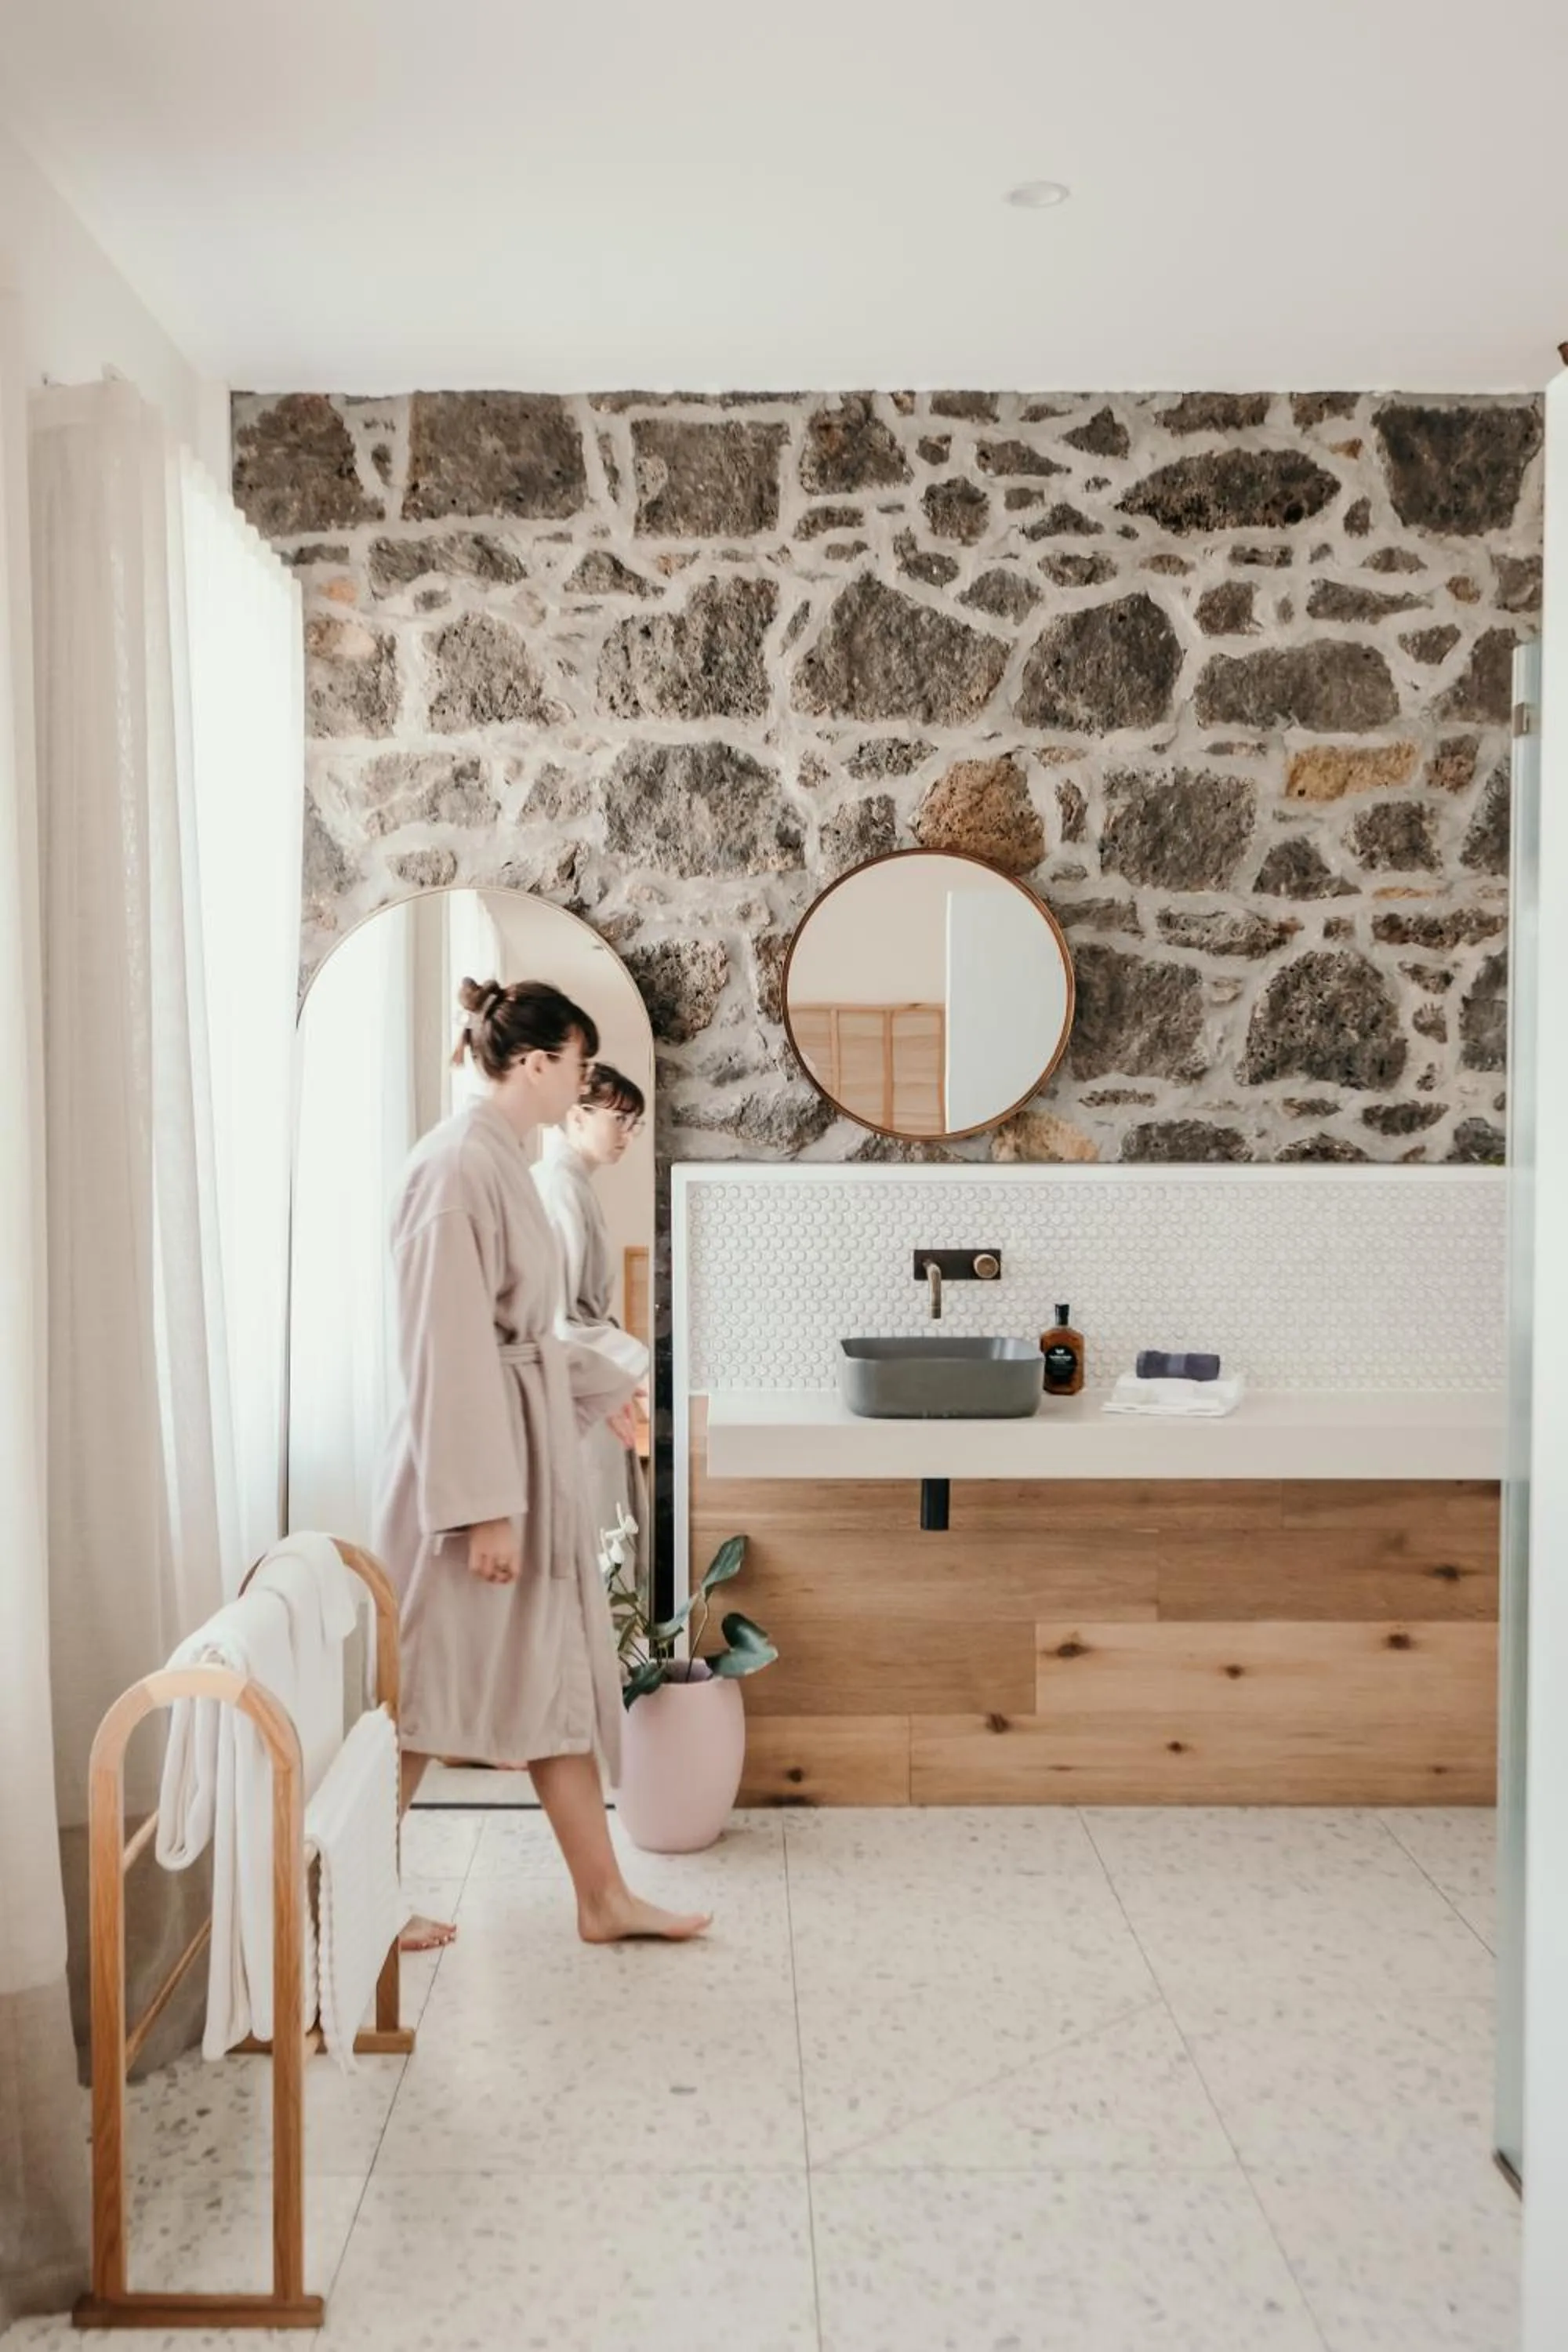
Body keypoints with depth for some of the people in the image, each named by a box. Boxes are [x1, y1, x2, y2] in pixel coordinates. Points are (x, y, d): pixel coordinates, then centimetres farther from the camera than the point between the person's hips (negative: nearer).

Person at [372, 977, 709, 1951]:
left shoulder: (501, 1158, 10)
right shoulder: (459, 1164, -19)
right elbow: (449, 1347, -23)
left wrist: (602, 1384, 28)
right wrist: (483, 1504, -23)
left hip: (530, 1450, 10)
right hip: (475, 1459, -10)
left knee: (559, 1675, 14)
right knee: (431, 1685, 4)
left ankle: (604, 1897, 24)